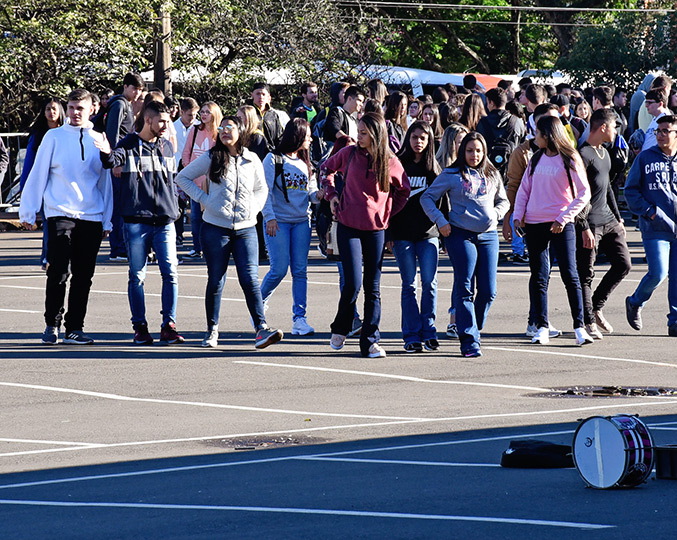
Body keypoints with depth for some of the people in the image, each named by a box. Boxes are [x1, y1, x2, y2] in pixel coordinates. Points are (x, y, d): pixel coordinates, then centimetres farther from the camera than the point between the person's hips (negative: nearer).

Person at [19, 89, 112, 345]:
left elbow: (105, 182, 14)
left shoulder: (99, 140, 10)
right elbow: (38, 174, 4)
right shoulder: (55, 137, 2)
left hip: (92, 217, 3)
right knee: (59, 272, -9)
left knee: (83, 276, 3)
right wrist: (28, 211, 2)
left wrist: (107, 220, 12)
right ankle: (52, 325, 2)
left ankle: (74, 328, 10)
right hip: (60, 213, -3)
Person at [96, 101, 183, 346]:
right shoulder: (129, 145, 0)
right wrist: (107, 154, -41)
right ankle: (140, 327, 8)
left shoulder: (167, 146, 14)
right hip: (136, 221, -3)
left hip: (164, 222, 3)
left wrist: (173, 207, 11)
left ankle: (168, 326, -1)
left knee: (170, 273, -6)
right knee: (137, 275, 1)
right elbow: (113, 161, -19)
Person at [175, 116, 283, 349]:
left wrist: (254, 209, 5)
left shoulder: (252, 160, 8)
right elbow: (182, 177, 8)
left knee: (250, 278, -9)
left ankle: (262, 328, -14)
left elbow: (261, 189, 22)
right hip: (216, 228, -1)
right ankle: (212, 330, 14)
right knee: (216, 281, 3)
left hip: (245, 229, 1)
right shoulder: (211, 158, 2)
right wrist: (203, 198, -2)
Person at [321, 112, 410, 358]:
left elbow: (404, 190, 16)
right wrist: (331, 193, 6)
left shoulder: (391, 162, 0)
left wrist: (390, 212, 7)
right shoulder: (350, 154, -1)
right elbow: (326, 169, 18)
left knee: (373, 287, 3)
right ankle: (340, 330, 14)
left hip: (376, 229, 1)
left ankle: (370, 341, 7)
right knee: (353, 284, -9)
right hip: (349, 227, -1)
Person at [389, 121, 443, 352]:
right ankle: (412, 335, 4)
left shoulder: (434, 168, 9)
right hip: (403, 235, -1)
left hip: (428, 234, 1)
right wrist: (388, 234, -2)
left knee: (430, 283, -5)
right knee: (409, 285, 1)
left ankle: (428, 331, 5)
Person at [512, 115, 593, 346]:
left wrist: (563, 218, -13)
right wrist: (518, 215, 3)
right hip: (534, 224, 5)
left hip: (561, 225, -5)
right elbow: (524, 189, 16)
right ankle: (542, 327, 8)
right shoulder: (537, 159, 10)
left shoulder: (569, 160, -5)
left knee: (569, 274, -7)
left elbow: (584, 194, -6)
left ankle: (579, 326, -2)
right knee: (538, 277, 4)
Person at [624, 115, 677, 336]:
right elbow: (631, 191, 4)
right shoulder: (645, 158, 1)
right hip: (655, 228, -3)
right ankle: (635, 303, 15)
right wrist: (650, 212, -8)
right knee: (658, 272, -12)